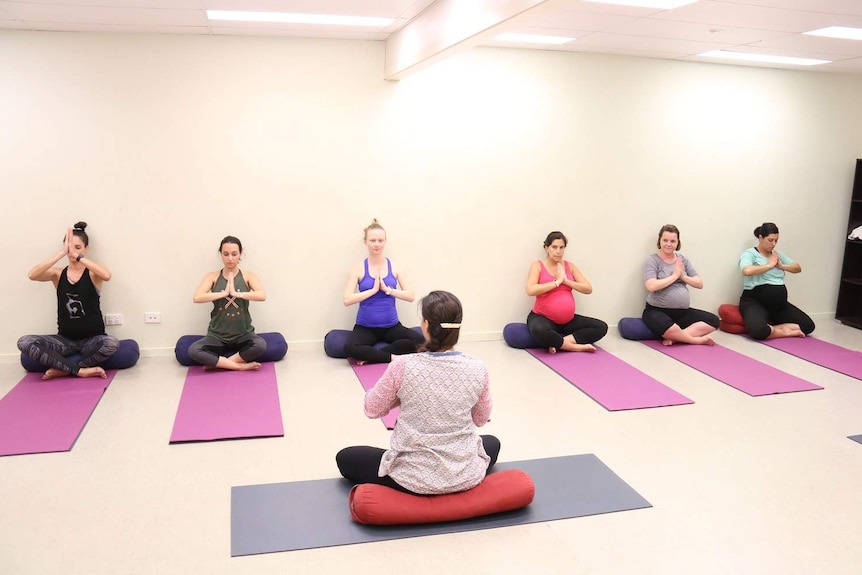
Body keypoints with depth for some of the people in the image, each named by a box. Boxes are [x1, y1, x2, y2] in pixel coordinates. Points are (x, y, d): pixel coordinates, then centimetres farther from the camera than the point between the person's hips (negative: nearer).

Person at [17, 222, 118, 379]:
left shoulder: (93, 273, -2)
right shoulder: (58, 274, 5)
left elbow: (107, 275, -28)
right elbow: (32, 275, -16)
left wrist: (77, 256, -28)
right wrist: (62, 253, -24)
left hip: (91, 339, -3)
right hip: (65, 340, 3)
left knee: (111, 343, -36)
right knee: (24, 343, -21)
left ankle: (63, 369, -17)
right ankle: (81, 370, -23)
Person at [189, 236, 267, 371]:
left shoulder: (248, 276, 1)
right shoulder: (212, 277, 2)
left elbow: (262, 296, -17)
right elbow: (197, 298, -14)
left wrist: (236, 293, -21)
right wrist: (224, 293, -19)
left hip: (243, 335, -1)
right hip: (217, 336, 1)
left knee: (260, 345, -34)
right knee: (193, 350, -28)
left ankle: (217, 362, -16)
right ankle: (241, 366, -19)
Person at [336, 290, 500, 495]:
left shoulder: (403, 366, -19)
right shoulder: (477, 368, -11)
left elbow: (372, 410, -2)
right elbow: (481, 419, 6)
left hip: (416, 478, -3)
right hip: (466, 476, 3)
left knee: (345, 458, 22)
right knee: (492, 442, 38)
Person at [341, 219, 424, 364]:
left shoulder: (394, 267, 4)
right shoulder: (358, 269, 0)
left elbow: (410, 296, -1)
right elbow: (347, 300, -9)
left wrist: (388, 289, -14)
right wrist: (373, 290, -14)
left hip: (392, 326, 2)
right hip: (365, 327, -2)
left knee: (420, 341, -26)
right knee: (350, 347, -35)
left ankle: (371, 356, -18)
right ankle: (393, 357, -19)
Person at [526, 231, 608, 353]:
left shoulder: (570, 266, 10)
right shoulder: (538, 266, -3)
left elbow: (588, 288, 5)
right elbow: (530, 290, -19)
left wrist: (566, 280, -8)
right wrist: (557, 282, -15)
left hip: (567, 320, 6)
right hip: (543, 317, -6)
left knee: (601, 327, -10)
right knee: (540, 331, -41)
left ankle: (558, 343, -20)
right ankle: (576, 346, -20)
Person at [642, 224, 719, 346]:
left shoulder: (683, 259, 13)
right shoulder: (652, 260, -3)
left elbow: (700, 284, 10)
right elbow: (651, 286, -19)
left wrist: (683, 276, -8)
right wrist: (674, 275, -10)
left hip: (683, 312, 6)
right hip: (657, 311, -6)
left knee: (713, 320, -12)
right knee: (666, 327, -39)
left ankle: (674, 337, -19)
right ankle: (698, 339, -14)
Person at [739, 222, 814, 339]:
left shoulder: (778, 254, 17)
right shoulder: (749, 254, -5)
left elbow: (798, 268, 19)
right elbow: (747, 271, -27)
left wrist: (782, 266, -1)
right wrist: (770, 265, -13)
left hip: (779, 304, 7)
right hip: (755, 302, -7)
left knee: (808, 325, -3)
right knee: (758, 330, -36)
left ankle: (772, 328, -5)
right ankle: (784, 332, -8)